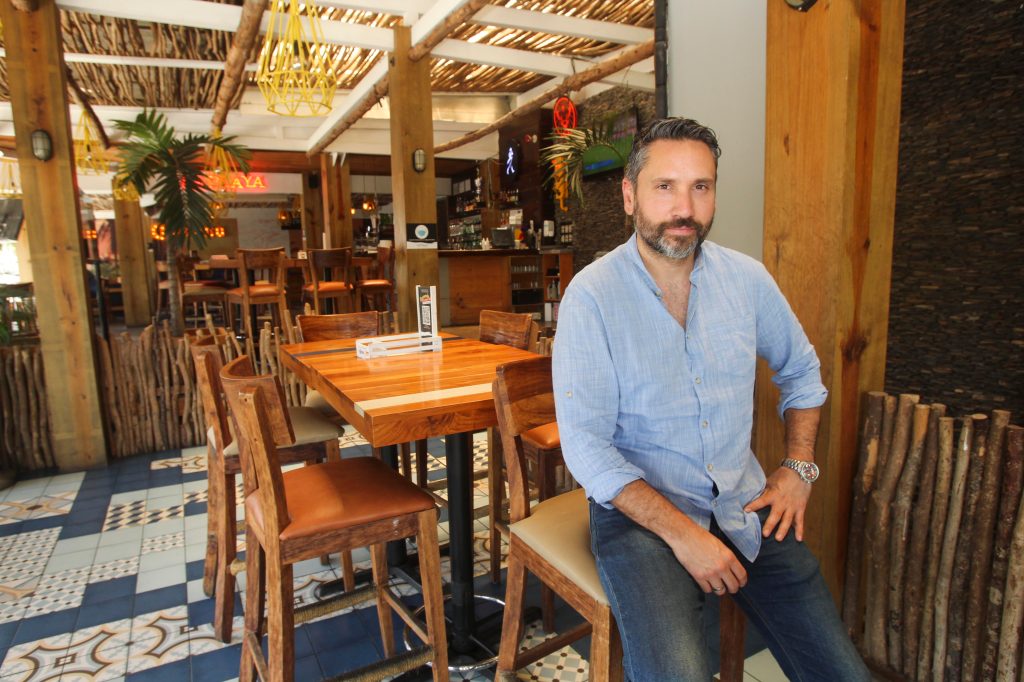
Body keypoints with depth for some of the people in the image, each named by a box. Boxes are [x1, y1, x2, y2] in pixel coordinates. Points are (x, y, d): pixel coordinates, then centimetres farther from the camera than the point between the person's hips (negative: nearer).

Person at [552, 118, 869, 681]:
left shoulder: (747, 278, 1)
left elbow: (801, 370, 19)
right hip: (638, 507, -4)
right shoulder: (592, 295, -13)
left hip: (744, 503, 5)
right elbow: (586, 445, -15)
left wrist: (799, 465, 7)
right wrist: (681, 532, -19)